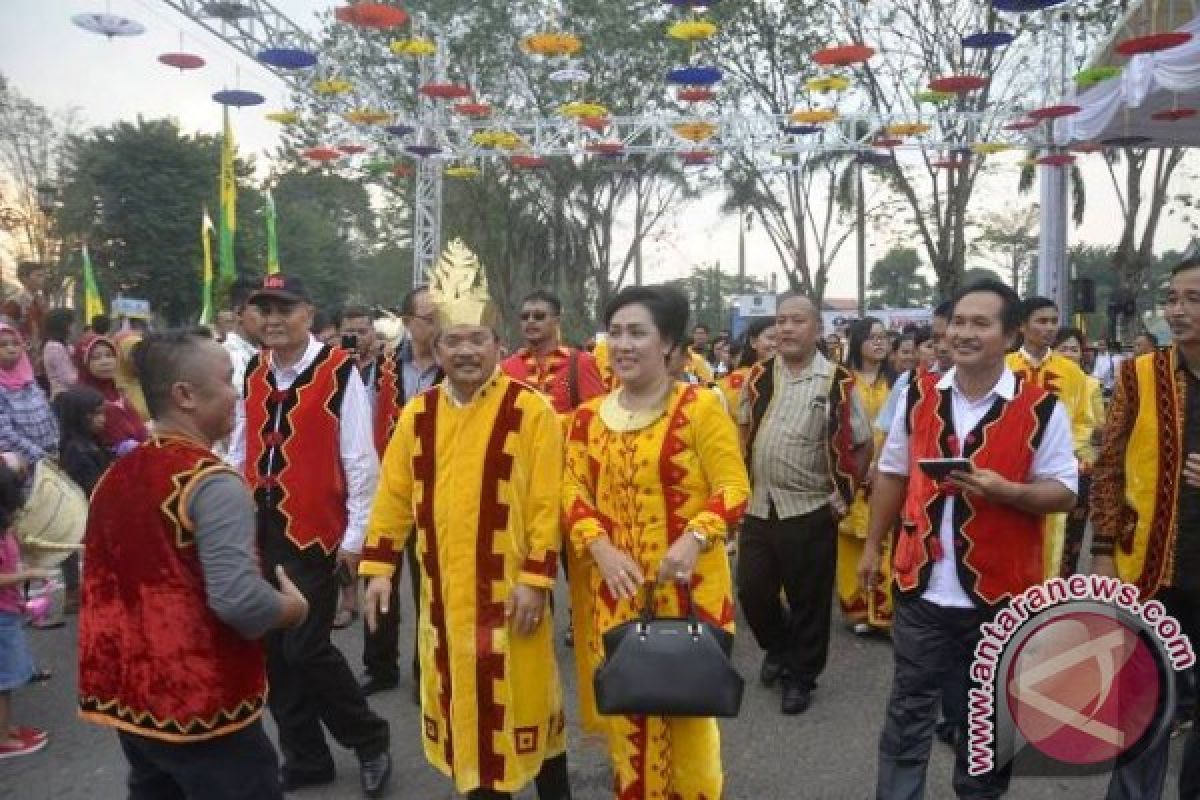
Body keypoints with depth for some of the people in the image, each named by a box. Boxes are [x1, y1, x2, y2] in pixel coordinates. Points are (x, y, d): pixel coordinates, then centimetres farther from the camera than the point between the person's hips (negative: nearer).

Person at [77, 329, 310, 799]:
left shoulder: (114, 478, 6)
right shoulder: (212, 482, -20)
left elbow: (105, 588, 15)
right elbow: (238, 600, -28)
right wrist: (295, 607, -10)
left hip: (128, 696, 8)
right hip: (201, 705, -8)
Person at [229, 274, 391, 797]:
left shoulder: (338, 371, -10)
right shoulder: (253, 374, 9)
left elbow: (361, 461, -10)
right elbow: (240, 451, 14)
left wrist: (355, 536, -10)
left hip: (313, 532, -6)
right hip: (260, 531, 6)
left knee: (306, 647, -5)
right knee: (273, 649, 11)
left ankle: (370, 740, 20)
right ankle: (306, 758, 29)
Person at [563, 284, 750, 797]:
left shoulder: (700, 407, -9)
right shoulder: (589, 417, 5)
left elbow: (734, 487, -10)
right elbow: (573, 491, 3)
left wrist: (694, 538, -26)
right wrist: (599, 547, -14)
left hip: (686, 584, -3)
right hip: (613, 585, 3)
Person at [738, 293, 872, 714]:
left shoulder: (838, 382, -6)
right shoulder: (758, 377, 5)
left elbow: (863, 445, 1)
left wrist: (843, 493, -5)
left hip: (811, 510, -4)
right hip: (758, 507, 4)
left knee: (808, 601, 7)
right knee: (752, 592, 11)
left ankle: (801, 676, 26)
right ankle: (778, 646, 39)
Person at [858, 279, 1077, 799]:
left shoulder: (1041, 408, -8)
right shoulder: (918, 397, 2)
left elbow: (1064, 492, -5)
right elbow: (891, 475, 10)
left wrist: (1006, 491, -24)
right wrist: (873, 546, 11)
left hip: (1000, 592, -2)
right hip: (921, 587, 2)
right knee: (908, 712, 12)